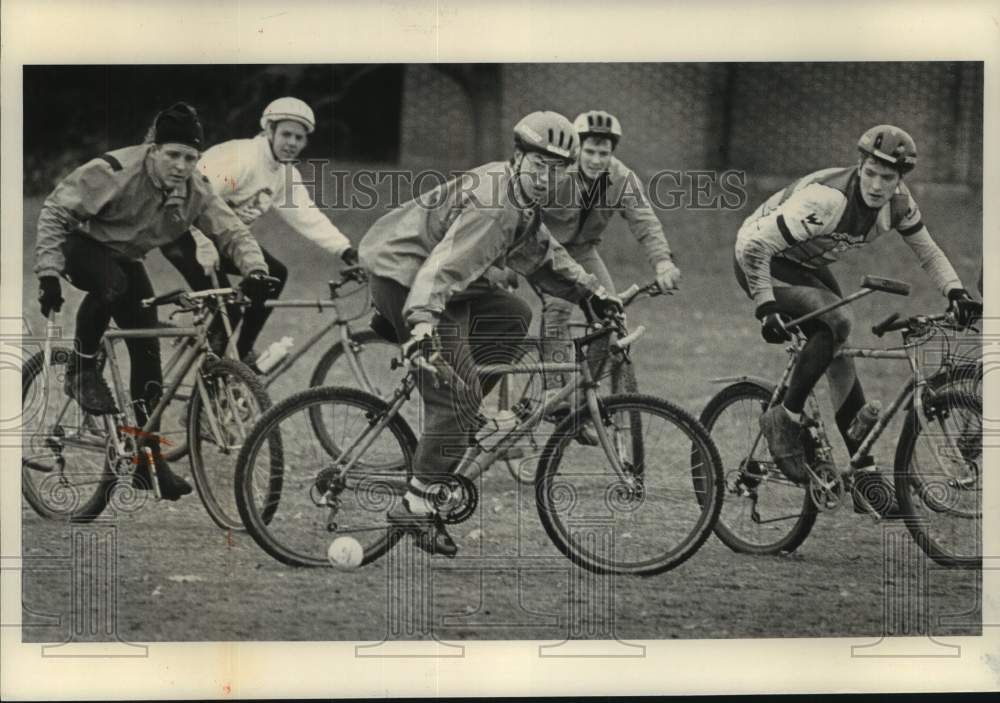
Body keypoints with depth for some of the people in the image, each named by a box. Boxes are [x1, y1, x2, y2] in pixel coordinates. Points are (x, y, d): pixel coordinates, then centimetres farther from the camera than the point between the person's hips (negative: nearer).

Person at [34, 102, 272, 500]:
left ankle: (150, 457, 3)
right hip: (83, 247, -5)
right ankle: (81, 371, -16)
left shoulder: (196, 192, -14)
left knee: (148, 352, -4)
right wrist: (48, 273, -30)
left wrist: (254, 269, -36)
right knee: (111, 284, -39)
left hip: (126, 260, 5)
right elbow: (56, 211, -24)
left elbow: (231, 231, -15)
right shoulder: (115, 172, -29)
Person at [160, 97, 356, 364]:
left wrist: (345, 251, -14)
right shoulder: (242, 157, -25)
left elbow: (307, 217, -1)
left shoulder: (287, 173, 3)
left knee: (274, 273, -4)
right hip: (184, 232, -9)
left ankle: (243, 353, 8)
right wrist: (206, 248, -36)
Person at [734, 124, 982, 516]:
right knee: (836, 322, -30)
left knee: (840, 362, -1)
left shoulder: (897, 201, -13)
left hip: (808, 268, 7)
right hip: (764, 265, -7)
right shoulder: (827, 200, -36)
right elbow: (753, 247, -33)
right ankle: (786, 420, -15)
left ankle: (865, 476, 3)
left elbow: (927, 251, 3)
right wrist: (765, 309, -35)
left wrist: (955, 292, -13)